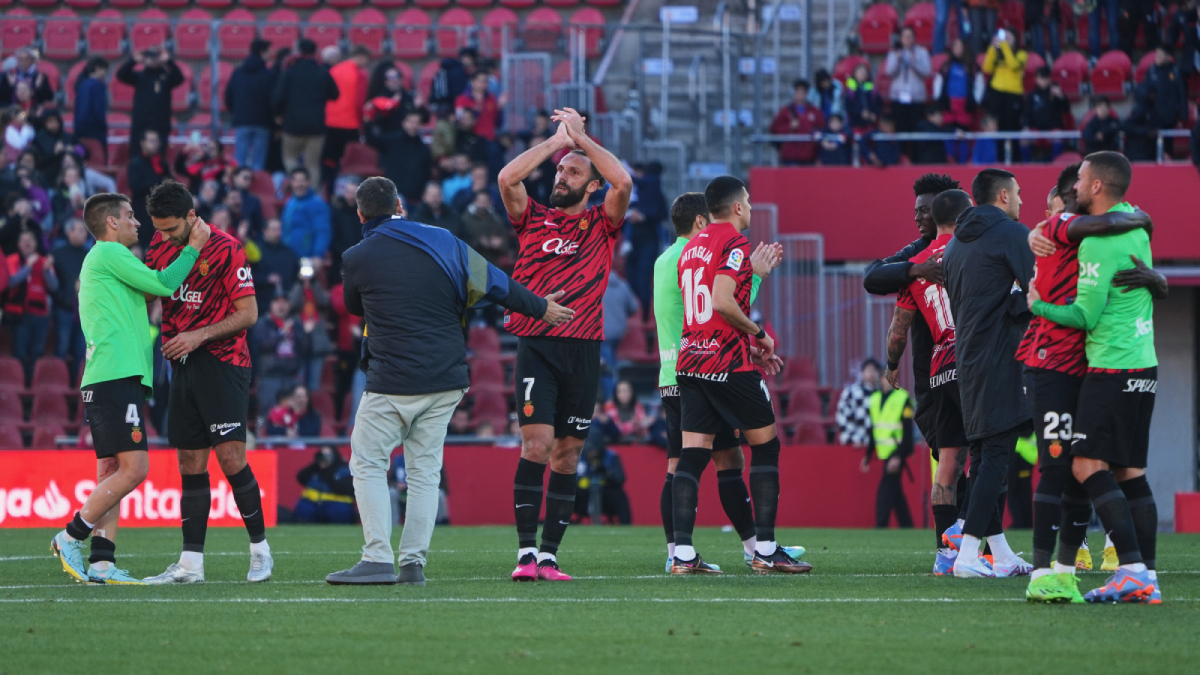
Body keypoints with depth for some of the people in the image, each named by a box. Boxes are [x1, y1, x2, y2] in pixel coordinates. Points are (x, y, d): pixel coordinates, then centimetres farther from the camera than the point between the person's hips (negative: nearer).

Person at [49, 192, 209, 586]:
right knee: (134, 468, -14)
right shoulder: (109, 253, -4)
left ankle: (101, 562, -1)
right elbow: (163, 285, -7)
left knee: (112, 472, 5)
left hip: (107, 380, 11)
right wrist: (194, 247, 3)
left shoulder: (100, 260, 26)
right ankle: (71, 537, -12)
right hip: (116, 377, -11)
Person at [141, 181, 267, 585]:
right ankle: (191, 563, 5)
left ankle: (259, 548, -1)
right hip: (183, 366, 6)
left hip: (222, 363, -6)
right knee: (190, 465, 4)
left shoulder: (225, 249, -11)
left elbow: (248, 313, -11)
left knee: (231, 456, -14)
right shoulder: (161, 248, 8)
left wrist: (199, 336, -18)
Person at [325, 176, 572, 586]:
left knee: (368, 464, 3)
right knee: (424, 471, 9)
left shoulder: (357, 259, -5)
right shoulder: (442, 242, 3)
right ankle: (413, 563, 4)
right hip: (446, 382, 4)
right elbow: (494, 283, 10)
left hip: (392, 383, -4)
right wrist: (540, 308, 25)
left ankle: (378, 559, -8)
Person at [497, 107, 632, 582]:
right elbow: (507, 179, -6)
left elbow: (623, 182, -8)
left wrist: (581, 136, -1)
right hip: (536, 345, -1)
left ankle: (549, 555, 7)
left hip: (583, 348, 1)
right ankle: (526, 551, -14)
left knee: (567, 453, 3)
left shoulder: (601, 225, 10)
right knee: (536, 444, -13)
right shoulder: (533, 219, 11)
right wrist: (557, 140, 0)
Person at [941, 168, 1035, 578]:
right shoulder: (1013, 234, -8)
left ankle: (1002, 555, 14)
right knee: (996, 456, -10)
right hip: (1002, 360, -9)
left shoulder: (954, 246, 18)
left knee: (983, 456, 10)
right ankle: (968, 555, -17)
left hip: (967, 359, 9)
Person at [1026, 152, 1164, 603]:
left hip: (1112, 368, -9)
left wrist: (1038, 306, 3)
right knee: (1130, 472, 8)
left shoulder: (1098, 242, -15)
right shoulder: (1137, 226, 13)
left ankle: (1132, 570, -22)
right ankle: (1148, 577, 4)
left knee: (1089, 467, -12)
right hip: (1144, 365, 9)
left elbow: (1085, 315, -14)